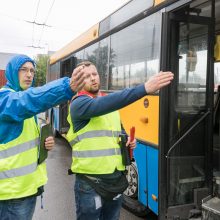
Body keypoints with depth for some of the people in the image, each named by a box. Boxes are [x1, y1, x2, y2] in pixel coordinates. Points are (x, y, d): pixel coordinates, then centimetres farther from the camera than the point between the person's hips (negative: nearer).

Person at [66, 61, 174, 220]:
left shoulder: (111, 104, 13)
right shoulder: (79, 103, -12)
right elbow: (103, 105, -33)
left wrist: (127, 141, 1)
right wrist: (144, 88, -40)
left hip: (116, 178, 7)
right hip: (90, 181, -7)